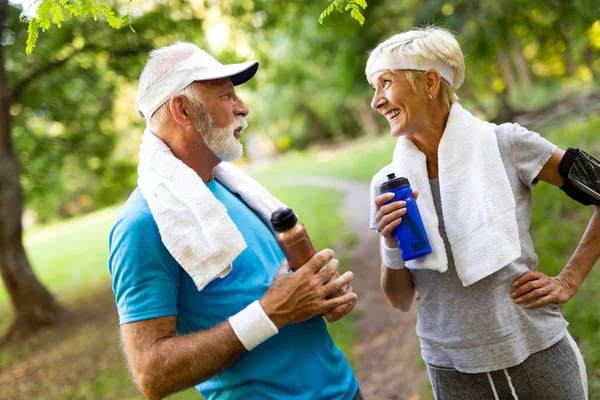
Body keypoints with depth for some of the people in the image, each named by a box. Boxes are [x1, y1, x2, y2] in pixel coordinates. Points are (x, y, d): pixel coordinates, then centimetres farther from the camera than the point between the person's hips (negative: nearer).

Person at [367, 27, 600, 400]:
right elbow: (401, 300, 1)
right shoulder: (388, 185, -4)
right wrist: (391, 246, -16)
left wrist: (569, 281, -5)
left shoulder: (505, 144, -11)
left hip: (537, 355, -2)